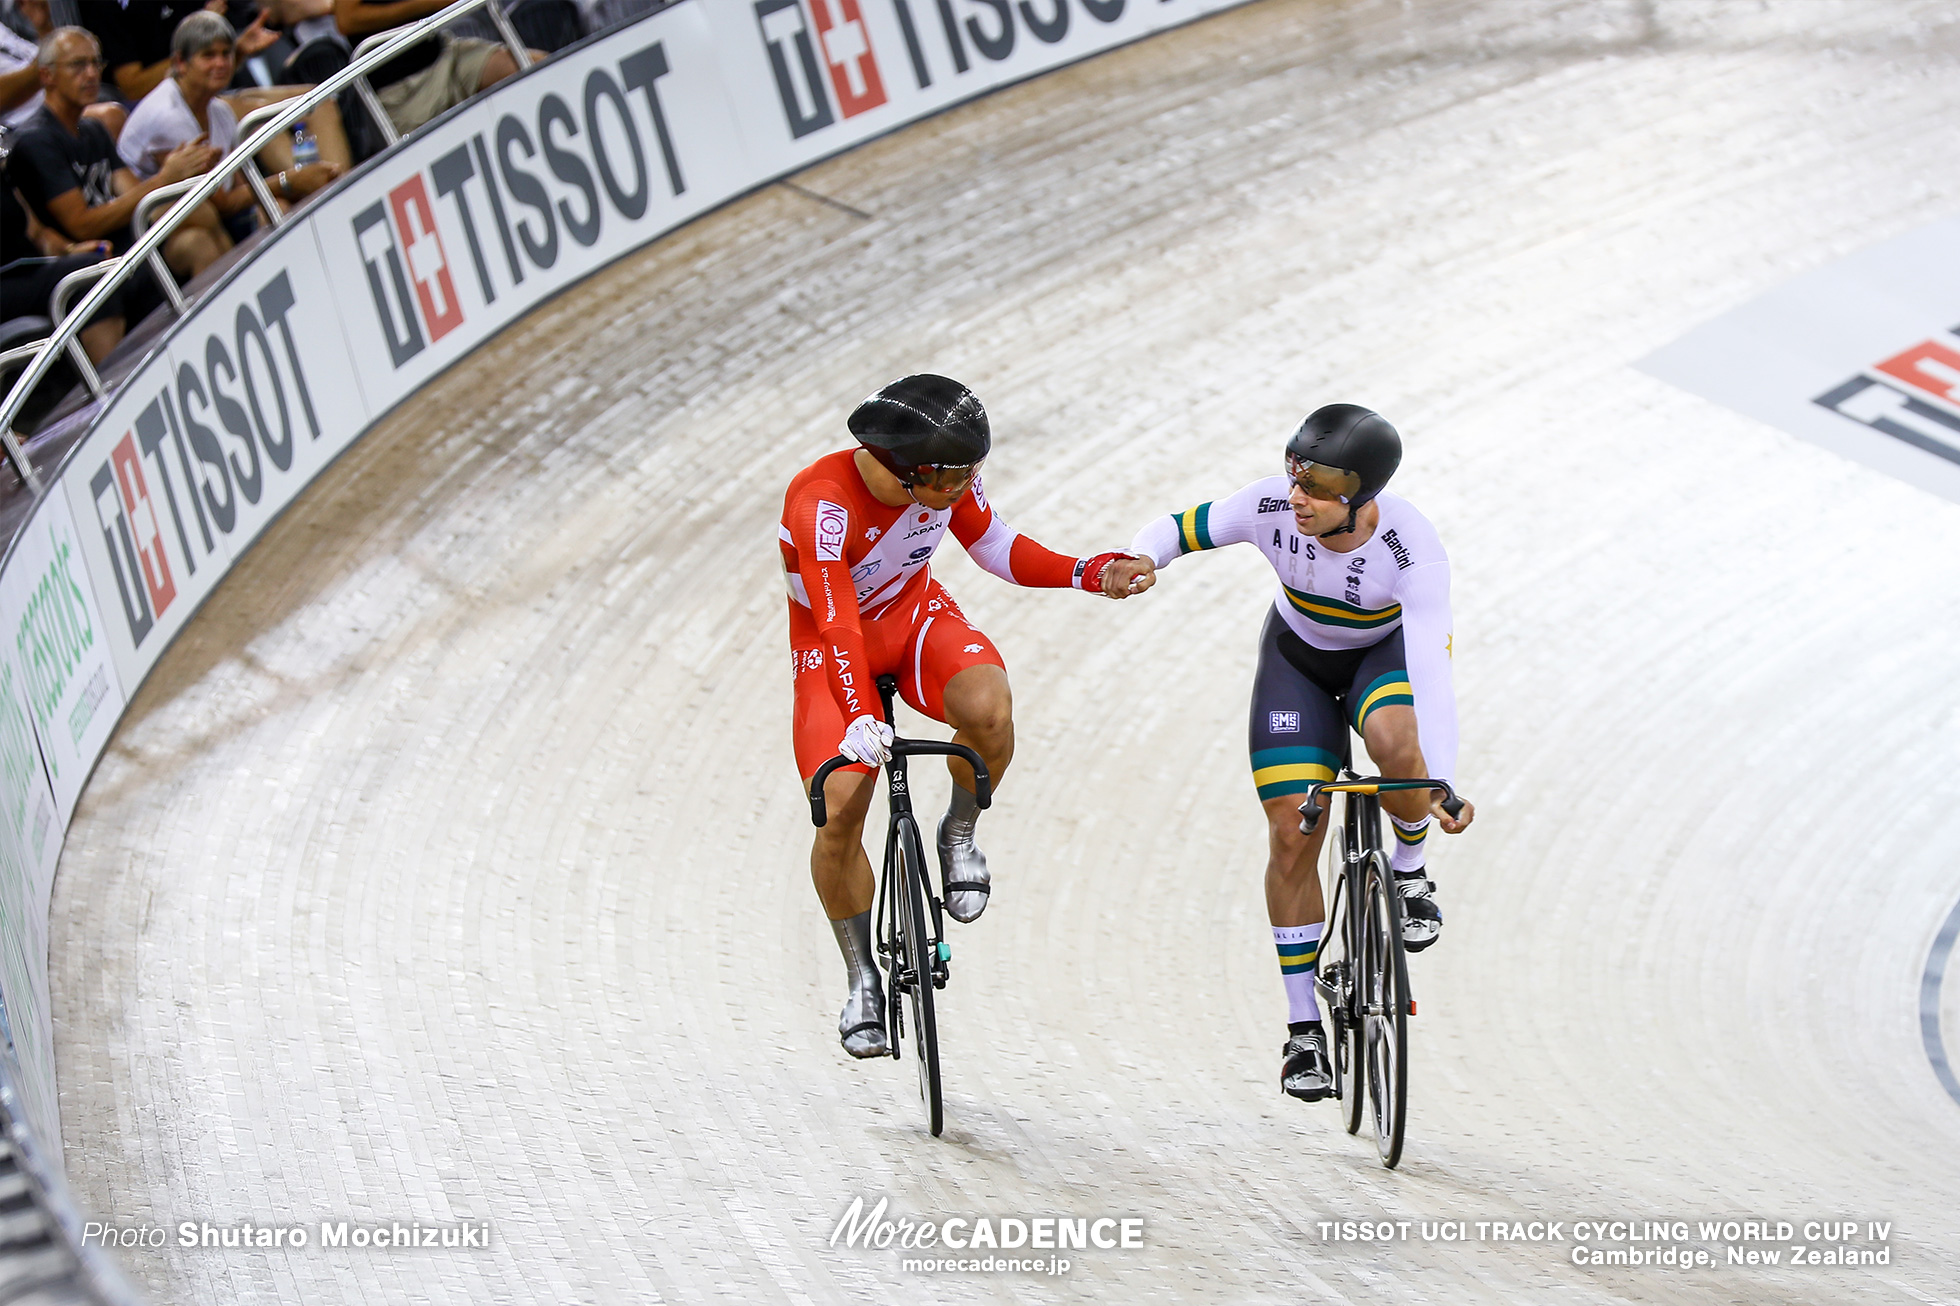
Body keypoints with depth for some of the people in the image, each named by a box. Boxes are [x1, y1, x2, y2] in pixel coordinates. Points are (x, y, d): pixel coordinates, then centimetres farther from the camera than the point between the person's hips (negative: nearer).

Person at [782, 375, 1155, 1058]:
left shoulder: (948, 481, -17)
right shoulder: (823, 502, -34)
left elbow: (998, 549, 1)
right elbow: (838, 625, -40)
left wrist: (1092, 574, -12)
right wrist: (858, 719, -54)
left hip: (915, 615, 3)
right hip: (833, 645, -3)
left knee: (988, 710, -31)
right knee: (840, 811, -17)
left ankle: (959, 834, -1)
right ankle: (862, 979, 4)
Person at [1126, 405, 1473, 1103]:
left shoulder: (1411, 545, -37)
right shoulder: (1270, 507, -30)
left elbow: (1430, 668, -42)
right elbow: (1177, 529, -14)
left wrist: (1443, 783, -51)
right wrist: (1135, 562, -37)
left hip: (1391, 646, -2)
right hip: (1300, 653, 2)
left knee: (1394, 741, -37)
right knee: (1292, 834, -8)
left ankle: (1409, 871, -5)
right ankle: (1303, 1027, 5)